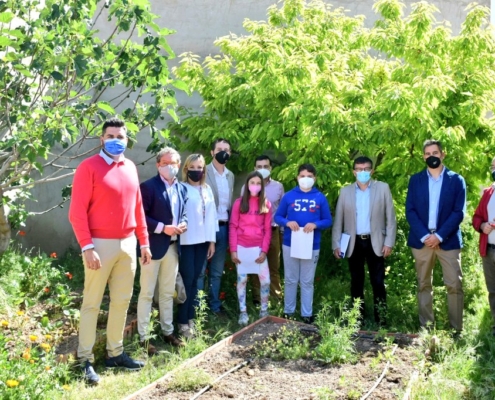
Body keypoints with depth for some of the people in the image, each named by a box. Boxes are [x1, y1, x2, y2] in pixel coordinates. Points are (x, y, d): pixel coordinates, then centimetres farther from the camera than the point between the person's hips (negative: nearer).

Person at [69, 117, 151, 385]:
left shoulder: (131, 168, 10)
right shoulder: (89, 167, -8)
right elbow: (77, 211, -12)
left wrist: (144, 242, 13)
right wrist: (87, 247, -18)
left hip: (127, 244, 6)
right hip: (101, 244, -6)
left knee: (122, 301, 12)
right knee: (91, 303, 1)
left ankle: (115, 353, 24)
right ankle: (86, 360, 9)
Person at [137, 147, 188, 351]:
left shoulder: (182, 188, 11)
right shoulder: (148, 187, -10)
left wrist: (183, 223, -2)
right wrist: (163, 228, -21)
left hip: (173, 246, 7)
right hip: (153, 246, -7)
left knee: (168, 292, 17)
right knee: (147, 293, 1)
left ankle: (168, 331, 28)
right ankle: (144, 337, 9)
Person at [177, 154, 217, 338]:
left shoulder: (207, 189, 12)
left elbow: (211, 214, 13)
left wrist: (212, 240, 11)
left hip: (202, 240, 5)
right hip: (186, 241, -5)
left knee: (194, 280, 10)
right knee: (187, 279, -4)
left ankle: (190, 317, 18)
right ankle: (183, 322, 5)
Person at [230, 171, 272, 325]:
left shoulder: (266, 204, 3)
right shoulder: (239, 202, 0)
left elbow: (267, 230, 2)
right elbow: (233, 227, -1)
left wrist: (264, 251, -5)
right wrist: (233, 250, -7)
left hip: (258, 248, 1)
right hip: (241, 247, -1)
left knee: (265, 280, -1)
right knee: (242, 279, 6)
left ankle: (264, 310, 17)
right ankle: (243, 312, 16)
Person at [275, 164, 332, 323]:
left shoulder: (320, 198, 0)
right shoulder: (289, 196, 1)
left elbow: (328, 221, 2)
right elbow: (277, 216, 5)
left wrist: (315, 224, -17)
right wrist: (287, 222, -15)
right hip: (290, 244, 0)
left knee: (307, 281, 8)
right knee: (291, 280, 10)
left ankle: (307, 314, 18)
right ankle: (288, 311, 22)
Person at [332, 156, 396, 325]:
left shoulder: (383, 188, 1)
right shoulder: (345, 191, 5)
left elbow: (390, 217, 0)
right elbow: (338, 220, 7)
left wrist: (389, 242, -5)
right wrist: (336, 244, 1)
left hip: (375, 242, -2)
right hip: (354, 243, 2)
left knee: (378, 283, 0)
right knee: (356, 282, 9)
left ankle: (380, 320, 8)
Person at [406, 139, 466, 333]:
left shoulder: (456, 180, 3)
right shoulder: (415, 180, 8)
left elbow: (459, 212, -4)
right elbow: (410, 211, 1)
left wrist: (439, 236, -13)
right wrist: (424, 235, -11)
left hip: (448, 240, -2)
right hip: (421, 239, 2)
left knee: (454, 285, -4)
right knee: (424, 284, 6)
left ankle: (457, 329, 3)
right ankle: (425, 327, 12)